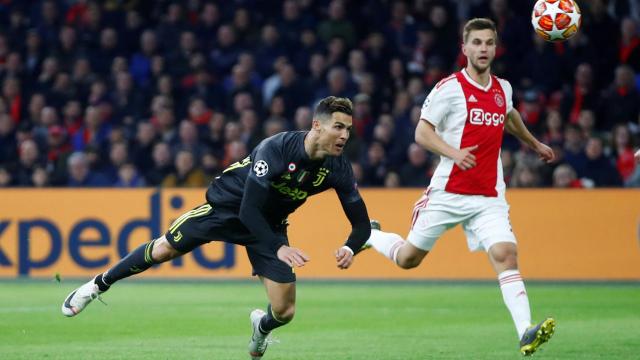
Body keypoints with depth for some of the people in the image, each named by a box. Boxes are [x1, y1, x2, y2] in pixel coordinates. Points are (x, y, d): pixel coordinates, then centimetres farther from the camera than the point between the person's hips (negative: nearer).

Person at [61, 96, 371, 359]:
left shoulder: (338, 169, -20)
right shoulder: (276, 148, -34)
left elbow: (361, 223, -14)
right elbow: (248, 208, -34)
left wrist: (350, 248, -36)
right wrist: (278, 248, -44)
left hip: (269, 223, 3)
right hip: (228, 206, -3)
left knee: (284, 312, -6)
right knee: (164, 249, 3)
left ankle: (262, 326, 33)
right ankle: (99, 285, 29)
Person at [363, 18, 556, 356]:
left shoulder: (503, 88, 11)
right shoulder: (449, 87, -8)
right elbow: (422, 132, -10)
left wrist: (534, 144, 46)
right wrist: (453, 152, -27)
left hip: (489, 198, 3)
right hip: (448, 192, -3)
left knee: (505, 255, -19)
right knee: (408, 259, 8)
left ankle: (525, 333, -29)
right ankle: (369, 234, 41)